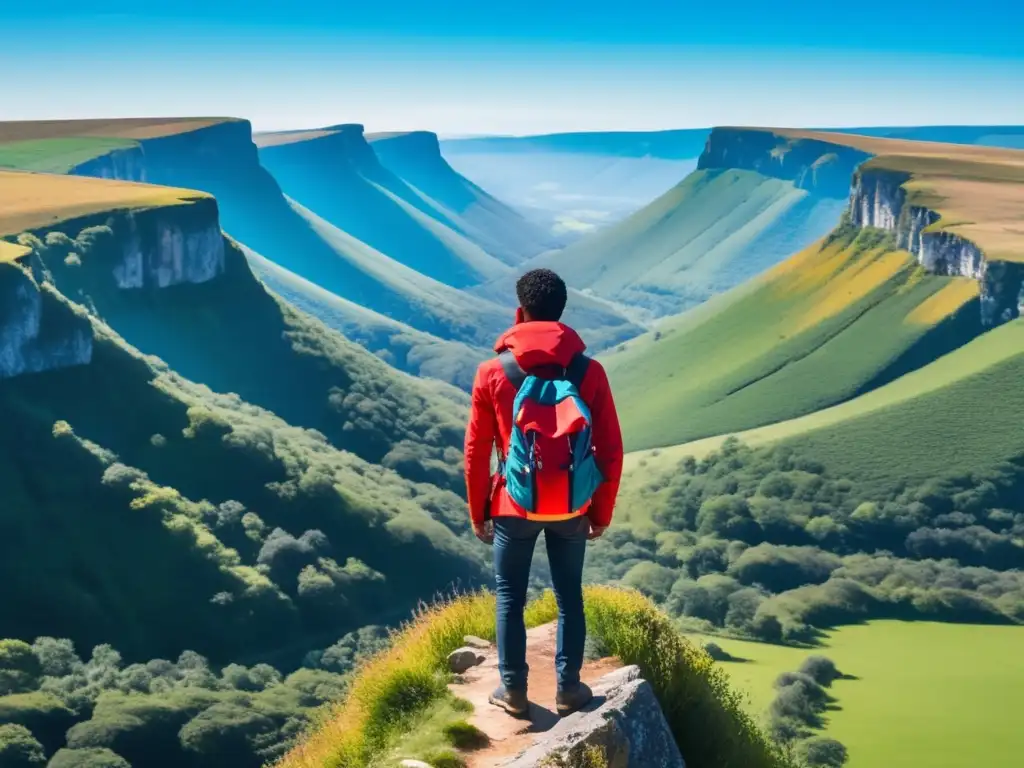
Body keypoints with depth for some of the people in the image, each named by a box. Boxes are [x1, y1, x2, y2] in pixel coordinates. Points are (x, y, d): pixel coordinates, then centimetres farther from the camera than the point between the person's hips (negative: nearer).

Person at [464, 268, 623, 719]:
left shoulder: (492, 373, -11)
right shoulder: (589, 372, -10)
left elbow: (476, 452, -6)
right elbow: (610, 450, -6)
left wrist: (478, 512, 7)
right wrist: (602, 512, 6)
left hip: (515, 506, -1)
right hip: (571, 509, 1)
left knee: (509, 596, 15)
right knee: (569, 596, 16)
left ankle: (513, 690, 23)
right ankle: (568, 689, 24)